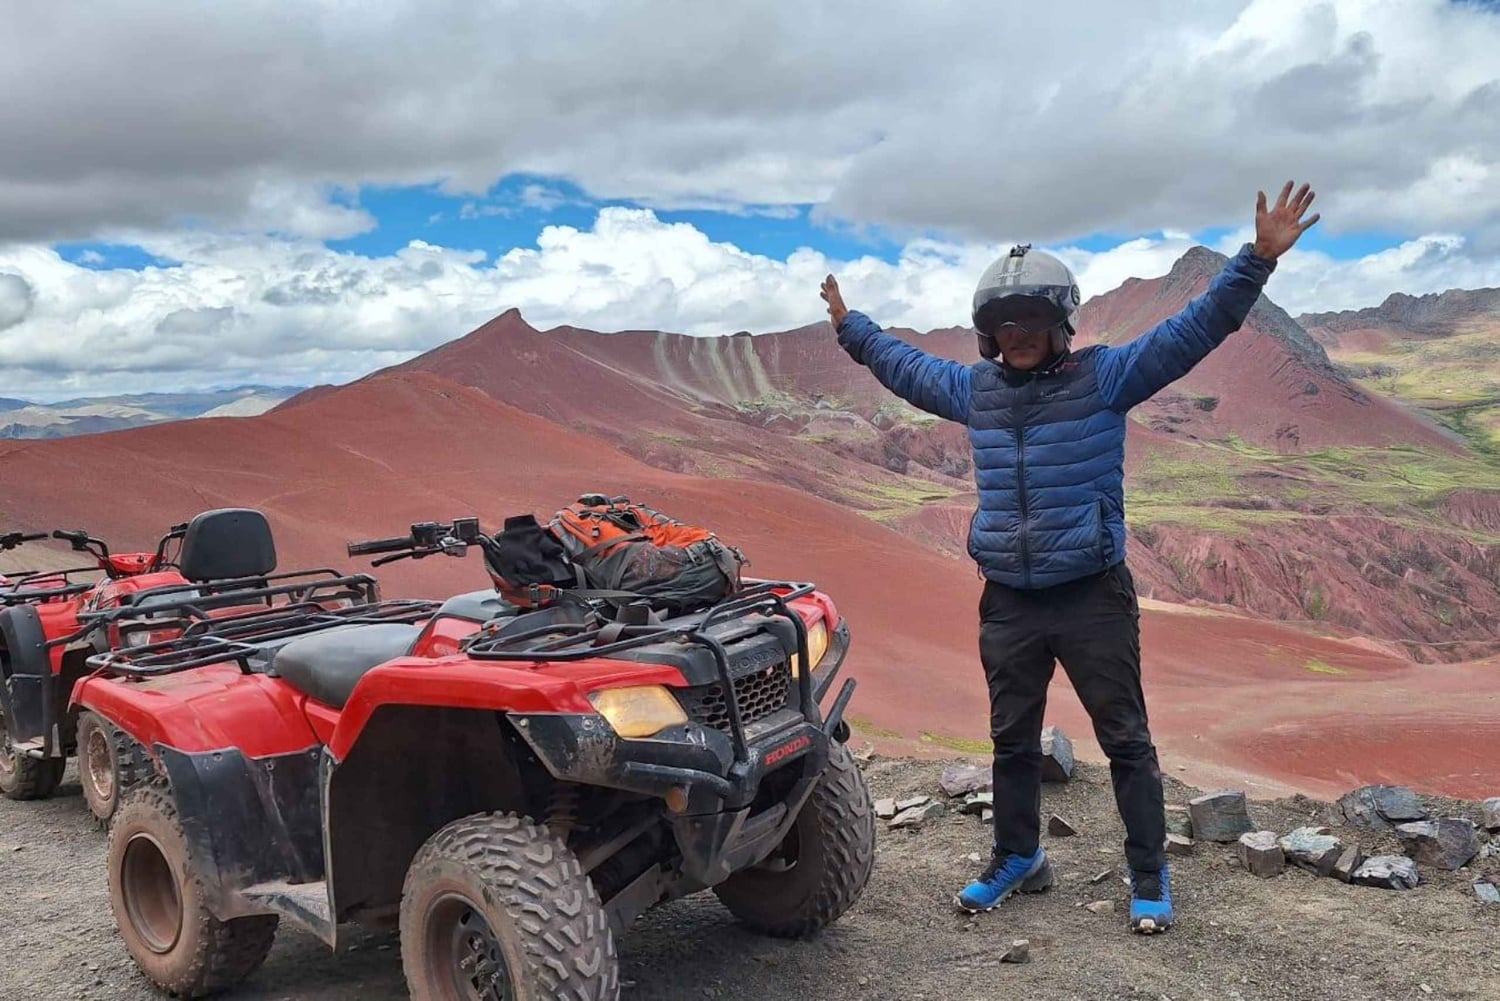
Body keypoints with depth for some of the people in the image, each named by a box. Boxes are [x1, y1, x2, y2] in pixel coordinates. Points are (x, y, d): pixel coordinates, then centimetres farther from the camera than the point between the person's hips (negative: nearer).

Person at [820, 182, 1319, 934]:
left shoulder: (1104, 377, -7)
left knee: (1125, 739, 6)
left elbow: (1194, 330, -15)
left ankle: (1149, 876, 21)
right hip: (1008, 602, 4)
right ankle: (1017, 859, 35)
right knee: (1012, 741, 16)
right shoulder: (973, 389, 7)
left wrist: (1257, 260, -25)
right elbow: (905, 366, 24)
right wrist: (851, 328, 31)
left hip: (1093, 597, -4)